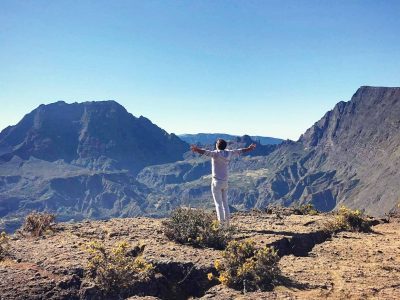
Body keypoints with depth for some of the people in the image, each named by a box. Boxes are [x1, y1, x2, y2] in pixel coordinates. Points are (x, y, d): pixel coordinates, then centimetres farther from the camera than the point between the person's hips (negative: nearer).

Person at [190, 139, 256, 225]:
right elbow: (239, 151, 19)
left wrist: (197, 149, -48)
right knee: (225, 203, 15)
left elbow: (206, 152, -32)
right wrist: (249, 148, 35)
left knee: (218, 203, -1)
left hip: (217, 181, -6)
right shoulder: (228, 153, 4)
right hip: (225, 182, 6)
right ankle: (227, 222, 17)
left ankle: (221, 223, -2)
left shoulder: (216, 153, -13)